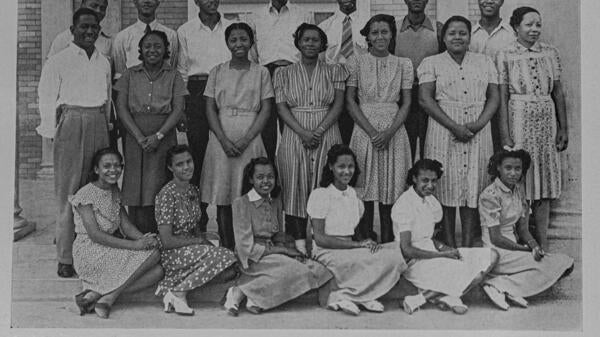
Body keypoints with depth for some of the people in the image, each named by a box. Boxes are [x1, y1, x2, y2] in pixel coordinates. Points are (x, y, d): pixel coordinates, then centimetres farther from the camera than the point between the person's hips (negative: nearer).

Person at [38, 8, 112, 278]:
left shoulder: (104, 63, 17)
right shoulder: (58, 61, 2)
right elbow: (47, 99, 0)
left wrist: (106, 124, 15)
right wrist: (52, 132, -5)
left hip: (98, 124, 5)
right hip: (70, 121, -4)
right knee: (68, 192, -5)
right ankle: (65, 258, -1)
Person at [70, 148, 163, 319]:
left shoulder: (115, 192, 13)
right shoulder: (85, 194, -12)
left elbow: (126, 225, 7)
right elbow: (95, 235, -19)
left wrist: (143, 238, -16)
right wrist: (133, 245, -25)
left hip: (111, 251, 8)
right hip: (89, 255, -8)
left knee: (157, 272, -14)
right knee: (153, 253, -21)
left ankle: (95, 294, -16)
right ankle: (108, 296, -18)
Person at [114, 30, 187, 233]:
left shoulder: (173, 76, 8)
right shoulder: (130, 75, 10)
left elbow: (178, 110, -1)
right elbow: (121, 108, 2)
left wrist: (158, 136, -13)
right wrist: (140, 137, -10)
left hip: (164, 138, -1)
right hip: (134, 137, 1)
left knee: (161, 192, -6)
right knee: (135, 191, -3)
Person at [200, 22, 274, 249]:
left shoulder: (261, 72, 7)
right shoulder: (217, 72, 10)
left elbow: (265, 110, 1)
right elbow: (210, 109, 4)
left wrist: (245, 140, -11)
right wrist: (224, 140, -11)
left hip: (250, 138, -1)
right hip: (221, 138, 1)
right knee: (222, 197, 0)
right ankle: (226, 248, 7)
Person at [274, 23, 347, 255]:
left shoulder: (334, 71, 10)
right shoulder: (284, 73, 10)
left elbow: (338, 105, 2)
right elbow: (282, 107, 1)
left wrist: (319, 131, -13)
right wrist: (303, 132, -13)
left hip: (327, 135, 0)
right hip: (295, 135, 0)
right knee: (295, 187, -4)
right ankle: (298, 242, 0)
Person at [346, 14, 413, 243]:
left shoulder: (403, 64, 7)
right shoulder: (356, 62, 3)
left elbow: (407, 103, 4)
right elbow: (350, 101, 0)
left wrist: (389, 132, -11)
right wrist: (371, 131, -11)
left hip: (394, 131, 1)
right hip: (364, 128, -1)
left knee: (391, 189, 2)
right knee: (365, 189, 0)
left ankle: (388, 243, 10)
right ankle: (364, 242, 8)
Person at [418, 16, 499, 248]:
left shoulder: (485, 62, 14)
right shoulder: (431, 63, 5)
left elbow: (494, 98, 8)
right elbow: (425, 99, -5)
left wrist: (478, 124, -10)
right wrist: (454, 126, -14)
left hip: (478, 132, 2)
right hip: (444, 131, -2)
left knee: (473, 187, 1)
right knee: (445, 185, -2)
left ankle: (468, 245, 6)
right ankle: (449, 245, 5)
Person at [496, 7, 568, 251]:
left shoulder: (550, 52, 8)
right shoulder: (505, 56, -2)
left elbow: (558, 92, 10)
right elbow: (502, 98, -6)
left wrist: (563, 128, 7)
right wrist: (505, 135, -11)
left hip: (547, 121, 4)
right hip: (519, 120, -3)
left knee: (545, 182, 6)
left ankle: (542, 243, 14)